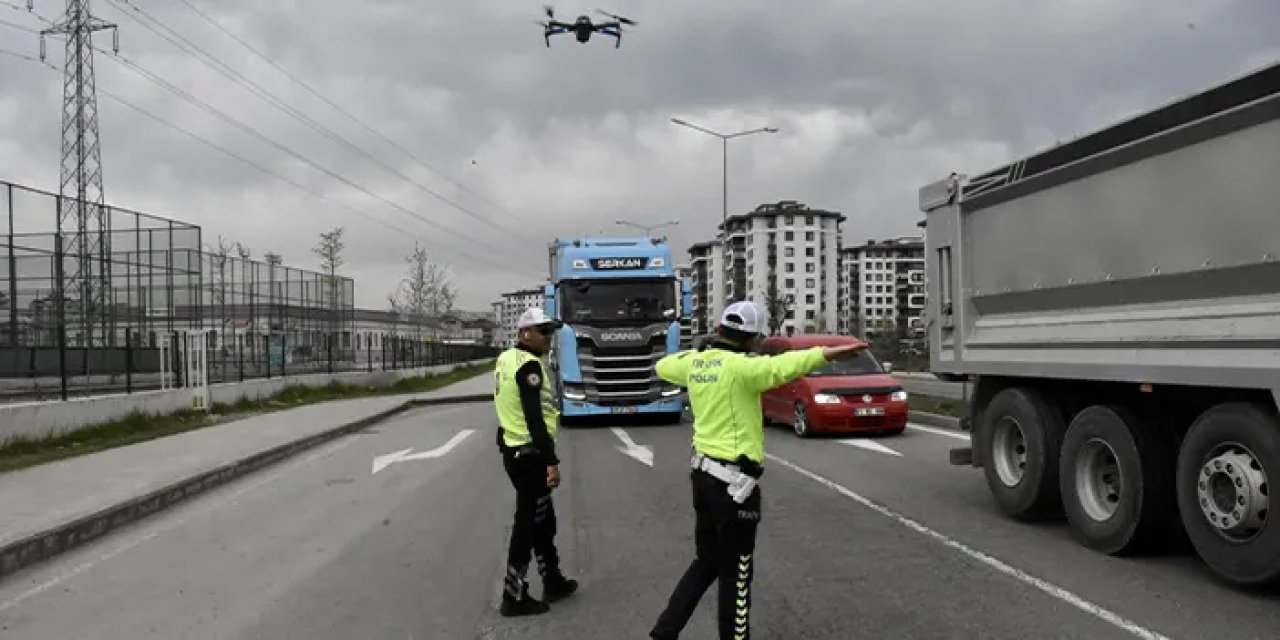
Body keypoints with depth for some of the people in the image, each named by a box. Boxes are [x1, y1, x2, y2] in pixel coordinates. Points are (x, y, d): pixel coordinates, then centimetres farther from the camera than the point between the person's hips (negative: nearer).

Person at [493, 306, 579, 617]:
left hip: (513, 449, 10)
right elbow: (533, 419, -24)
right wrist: (551, 461, -23)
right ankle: (514, 597, 7)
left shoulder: (506, 358, 11)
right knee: (528, 524, -1)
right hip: (529, 455, -10)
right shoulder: (528, 365, -18)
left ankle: (553, 582, 29)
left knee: (543, 519, 19)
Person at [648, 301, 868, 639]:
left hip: (704, 474, 8)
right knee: (735, 574, 5)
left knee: (705, 563, 21)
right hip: (733, 481, -8)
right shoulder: (739, 367, -18)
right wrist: (830, 353, -47)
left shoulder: (694, 362, 5)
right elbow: (782, 366, -37)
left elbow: (663, 367, 27)